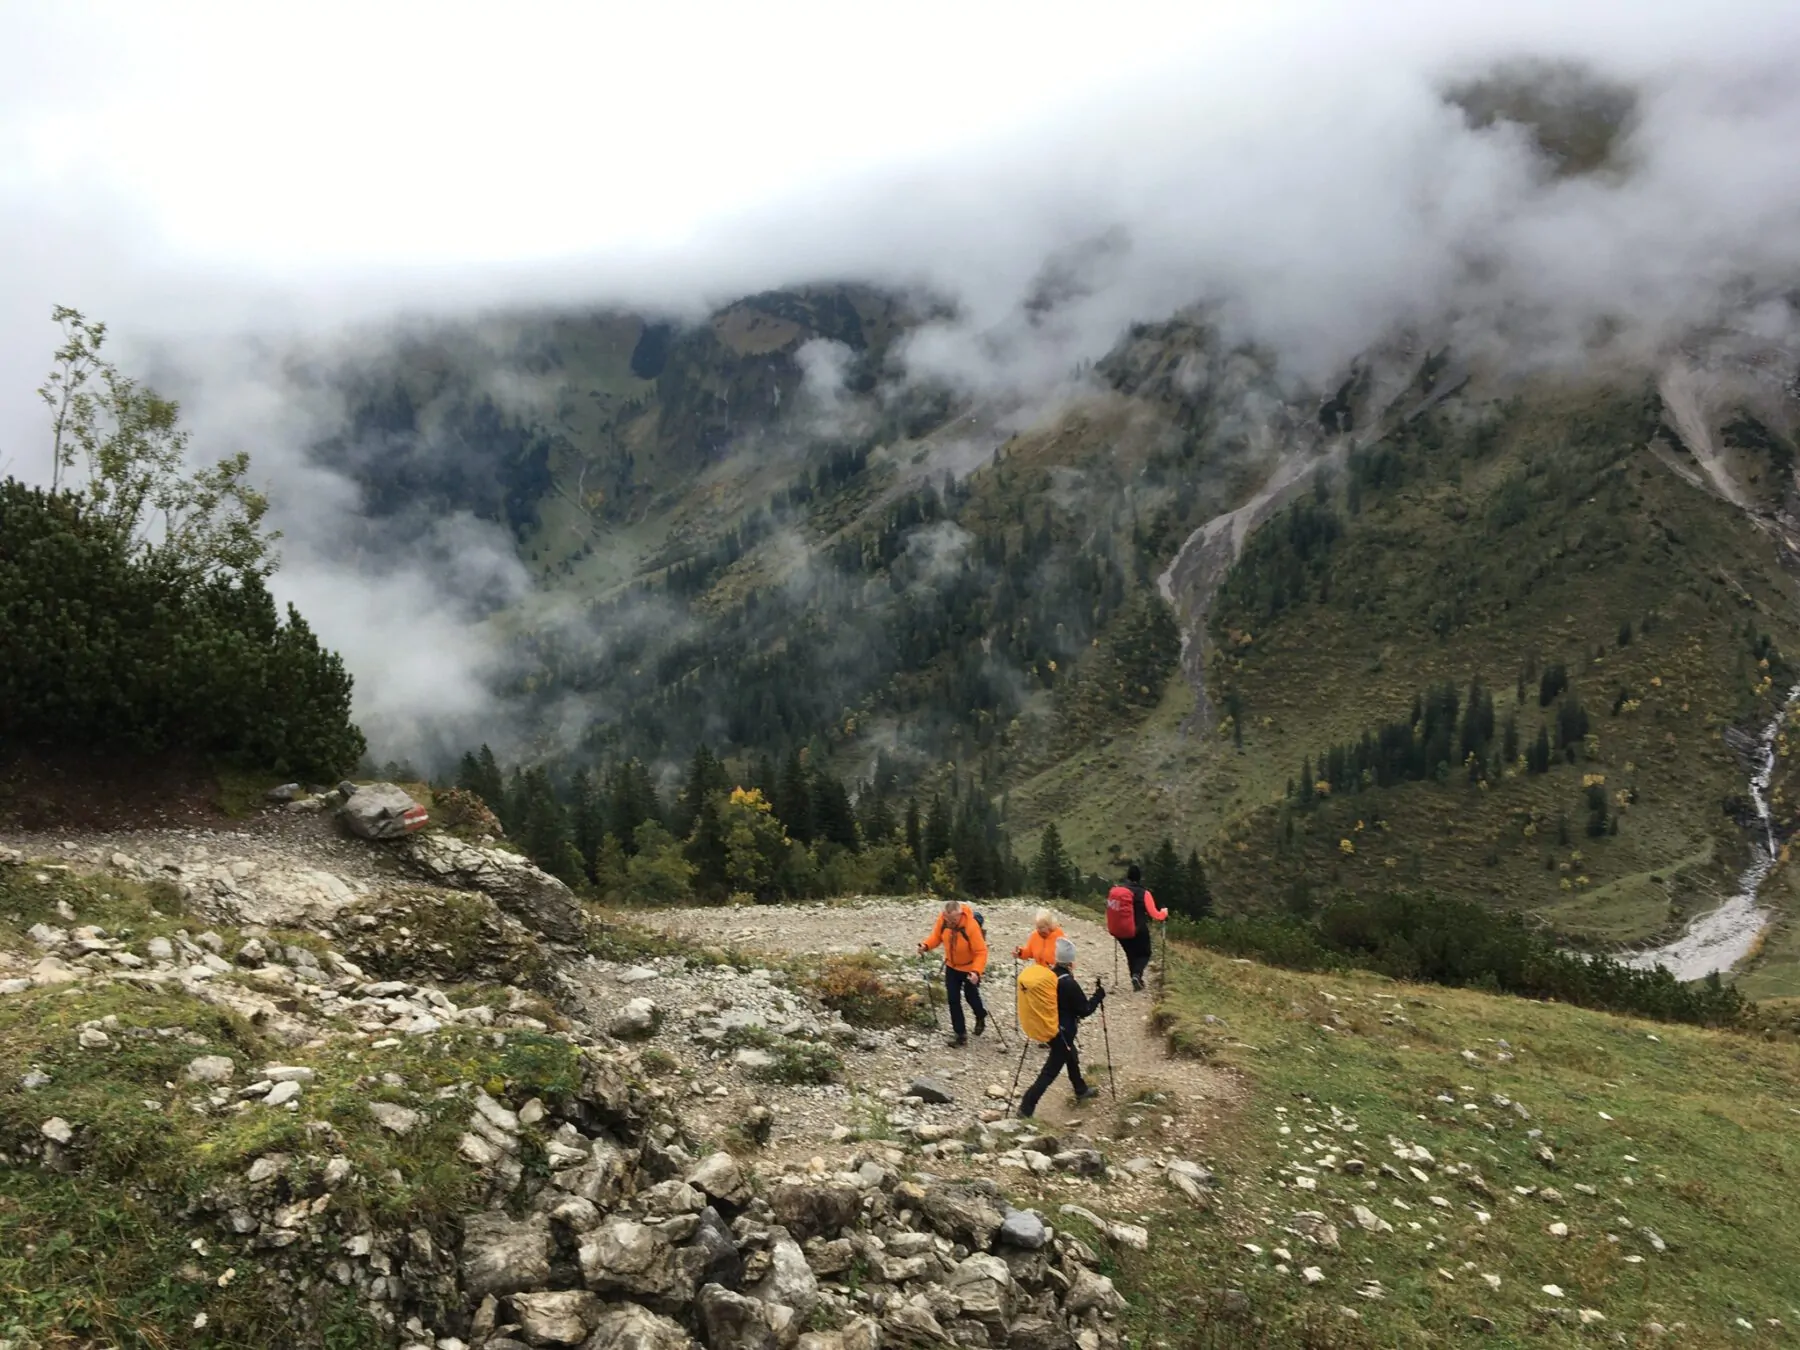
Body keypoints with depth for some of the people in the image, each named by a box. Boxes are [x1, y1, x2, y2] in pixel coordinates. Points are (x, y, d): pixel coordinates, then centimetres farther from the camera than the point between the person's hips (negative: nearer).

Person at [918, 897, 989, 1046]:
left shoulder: (971, 926, -35)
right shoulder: (942, 919, -21)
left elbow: (981, 952, -31)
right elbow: (937, 936, -3)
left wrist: (976, 971, -43)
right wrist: (926, 945, -23)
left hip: (970, 968, -4)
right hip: (952, 966, 4)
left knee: (971, 996, 15)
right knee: (953, 999, 1)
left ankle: (981, 1017, 48)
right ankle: (960, 1033, 11)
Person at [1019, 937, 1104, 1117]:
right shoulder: (1069, 984, -27)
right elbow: (1085, 1010, -16)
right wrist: (1099, 995, -2)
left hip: (1048, 1027, 8)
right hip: (1062, 1032, -8)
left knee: (1071, 1058, 30)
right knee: (1050, 1071, 0)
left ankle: (1081, 1090, 51)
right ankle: (1026, 1108, 0)